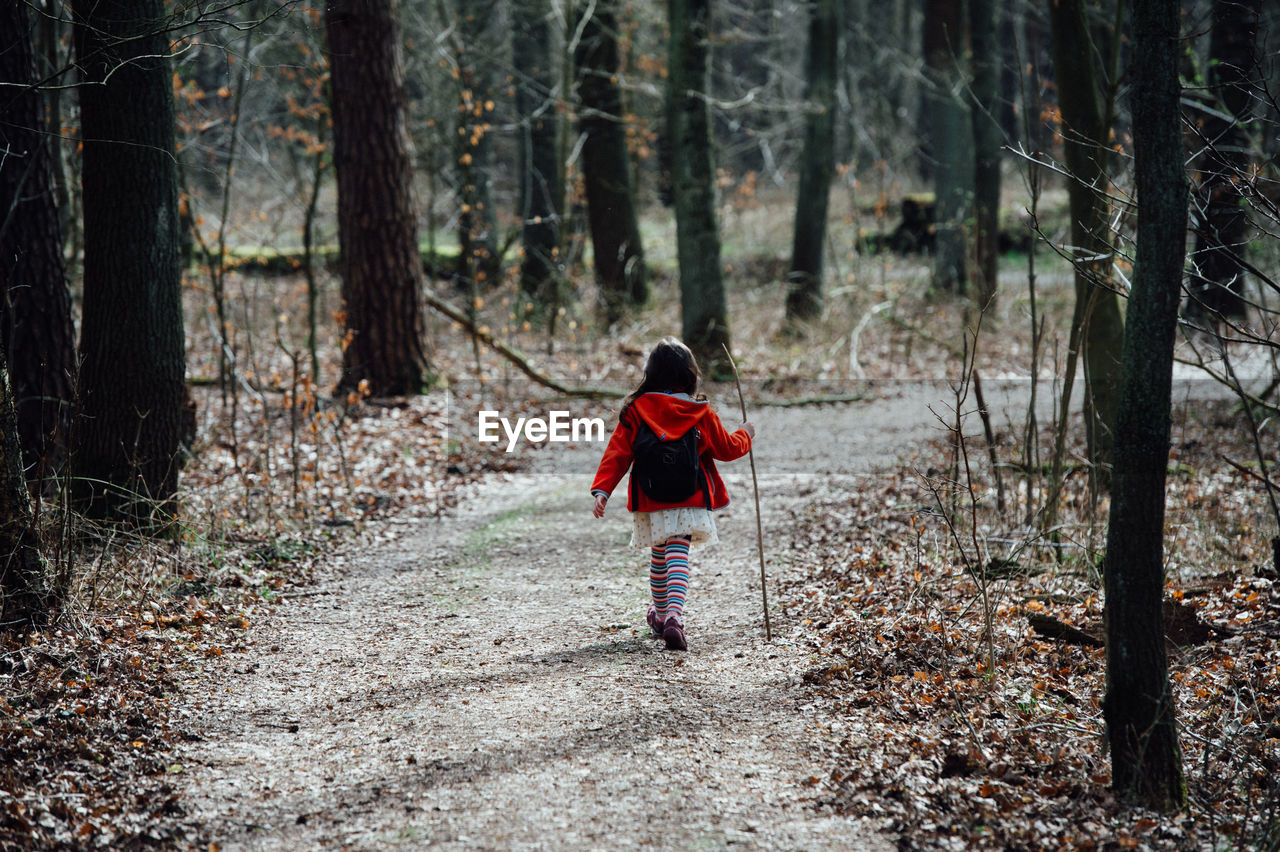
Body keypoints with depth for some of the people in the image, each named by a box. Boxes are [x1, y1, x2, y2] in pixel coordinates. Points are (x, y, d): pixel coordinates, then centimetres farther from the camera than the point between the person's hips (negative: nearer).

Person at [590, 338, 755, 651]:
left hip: (651, 501, 2)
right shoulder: (701, 413, -4)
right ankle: (674, 616, -27)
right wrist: (745, 436, 28)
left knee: (658, 557, 19)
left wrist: (602, 489, -9)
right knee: (678, 557, -7)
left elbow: (618, 452, -8)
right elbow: (726, 448, 8)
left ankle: (660, 615, 35)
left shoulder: (635, 410, -4)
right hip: (689, 501, -2)